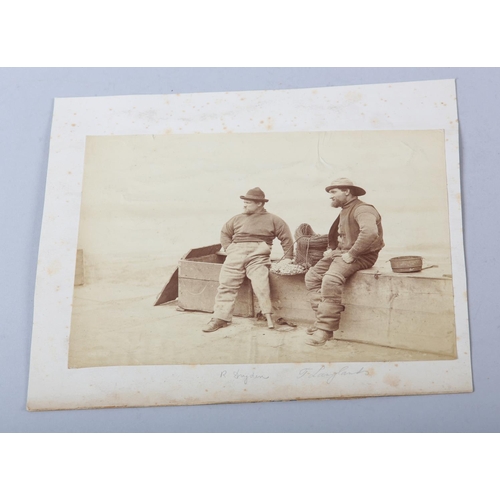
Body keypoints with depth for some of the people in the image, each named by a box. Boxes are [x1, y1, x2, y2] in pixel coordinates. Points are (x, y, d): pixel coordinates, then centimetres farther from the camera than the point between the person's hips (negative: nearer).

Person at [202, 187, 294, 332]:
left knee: (260, 280, -28)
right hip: (236, 253, 3)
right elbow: (225, 232, 28)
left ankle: (268, 315, -23)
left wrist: (288, 257, 6)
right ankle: (220, 317, -10)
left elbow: (286, 237, 12)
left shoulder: (272, 220, 12)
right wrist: (228, 248, 11)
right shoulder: (238, 218, 22)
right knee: (226, 282, -11)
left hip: (258, 254, -3)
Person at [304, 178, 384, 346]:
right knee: (312, 276, -2)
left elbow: (370, 232, -34)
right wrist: (331, 249, 14)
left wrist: (351, 255, -28)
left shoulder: (362, 210, -14)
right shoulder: (344, 211, 18)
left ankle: (326, 328, -26)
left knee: (330, 279, -31)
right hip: (341, 252, 10)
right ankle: (322, 318, -5)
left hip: (360, 256, -10)